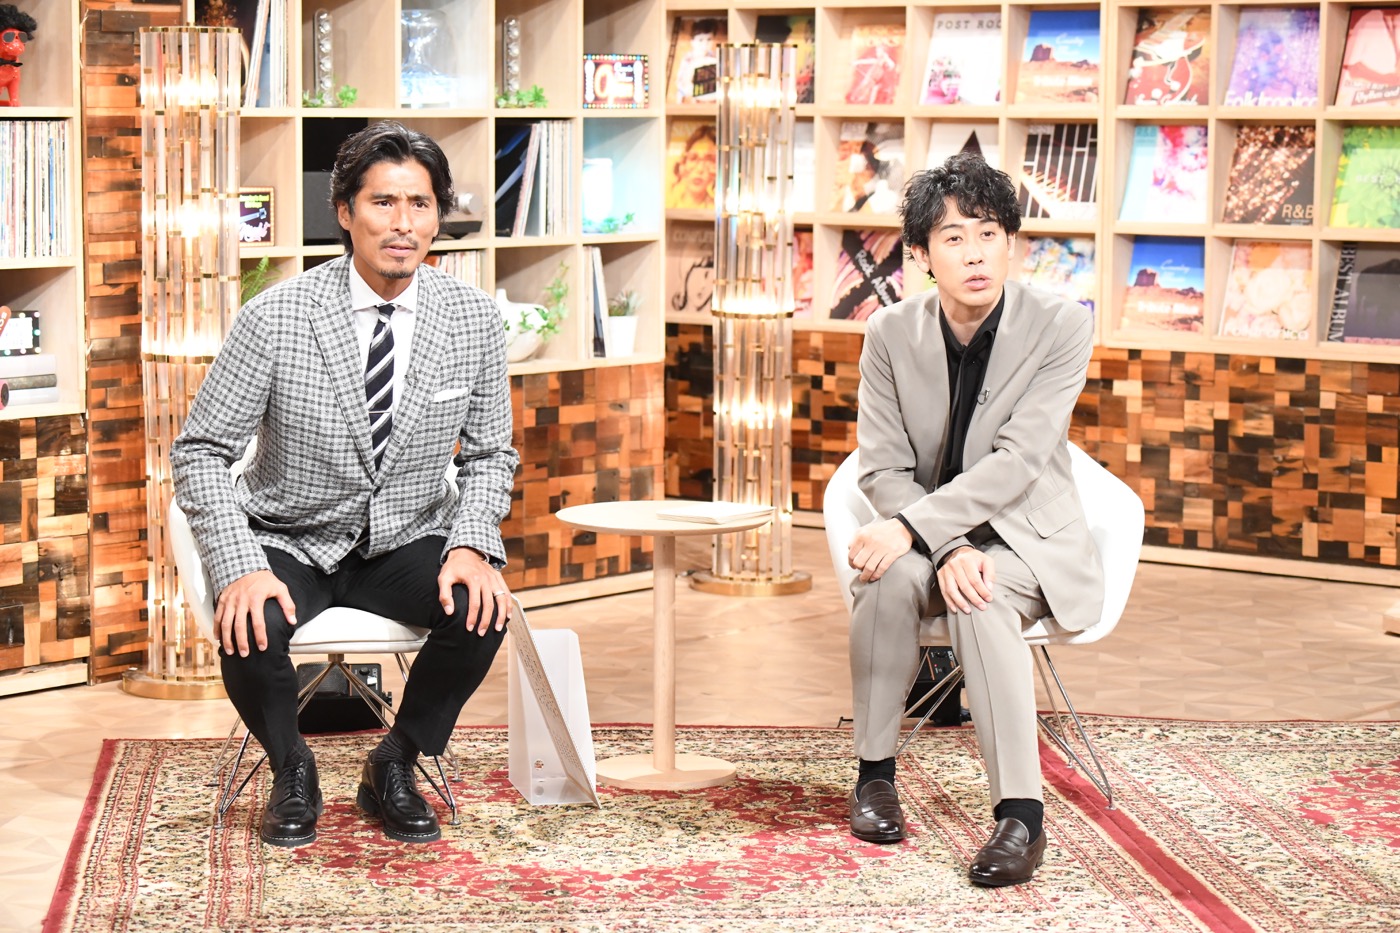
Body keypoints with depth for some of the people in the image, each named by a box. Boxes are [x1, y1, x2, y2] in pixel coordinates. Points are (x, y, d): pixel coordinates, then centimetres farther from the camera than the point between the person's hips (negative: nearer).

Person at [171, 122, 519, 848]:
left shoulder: (473, 320, -6)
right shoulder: (276, 319, -14)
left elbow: (489, 454, 5)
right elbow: (201, 451, -9)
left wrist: (471, 545, -16)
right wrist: (240, 568, -24)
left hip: (406, 544, 2)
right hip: (293, 543, -2)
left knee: (481, 612, -28)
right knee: (250, 629, -32)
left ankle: (395, 767, 1)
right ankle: (292, 772, 3)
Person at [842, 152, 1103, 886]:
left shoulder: (1060, 327, -14)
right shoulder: (891, 334, -4)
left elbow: (1018, 460, -22)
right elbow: (883, 468, -7)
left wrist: (913, 526, -32)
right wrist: (946, 550, -26)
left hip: (1026, 536, -2)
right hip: (928, 536, 2)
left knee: (979, 597, -36)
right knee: (893, 575, -33)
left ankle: (1021, 812, -33)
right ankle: (875, 773, -14)